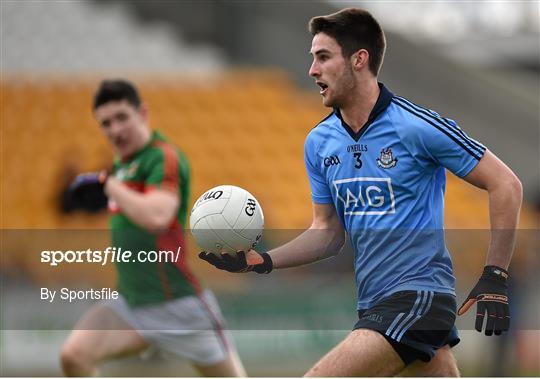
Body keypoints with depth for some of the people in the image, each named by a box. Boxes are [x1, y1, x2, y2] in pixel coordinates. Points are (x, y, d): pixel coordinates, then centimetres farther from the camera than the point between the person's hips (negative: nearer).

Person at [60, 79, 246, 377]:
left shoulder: (163, 157, -14)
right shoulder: (124, 163, 12)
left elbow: (156, 217, -31)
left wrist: (107, 184, -20)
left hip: (177, 302, -7)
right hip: (132, 302, 7)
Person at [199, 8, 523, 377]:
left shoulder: (418, 125, -13)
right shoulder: (319, 142, 8)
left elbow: (505, 184, -7)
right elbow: (328, 231, 17)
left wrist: (495, 277, -10)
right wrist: (262, 261, 1)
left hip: (418, 294, -7)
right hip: (374, 303, 7)